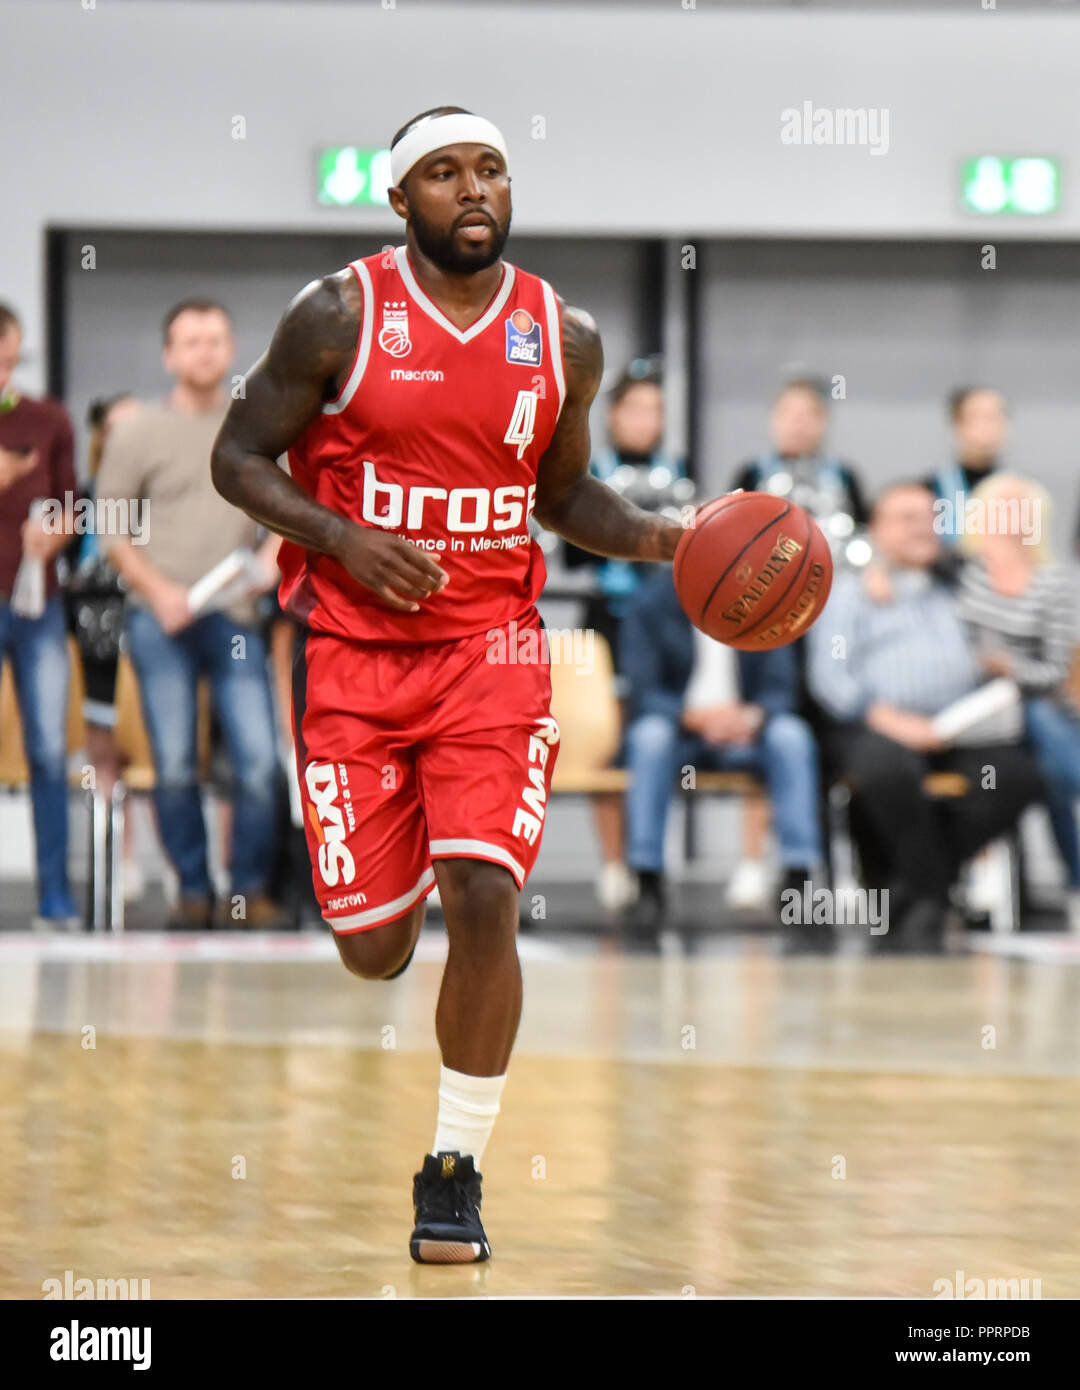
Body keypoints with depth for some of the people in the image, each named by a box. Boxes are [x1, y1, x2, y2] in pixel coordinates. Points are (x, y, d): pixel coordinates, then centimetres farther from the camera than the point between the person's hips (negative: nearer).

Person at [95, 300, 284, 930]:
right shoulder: (139, 433, 3)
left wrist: (273, 556, -4)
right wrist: (158, 591, -8)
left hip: (236, 618, 1)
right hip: (161, 620, -1)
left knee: (260, 760, -9)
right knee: (175, 766, -1)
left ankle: (250, 889, 4)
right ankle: (193, 890, 10)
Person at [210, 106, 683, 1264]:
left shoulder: (563, 337, 3)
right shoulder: (341, 315, -6)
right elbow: (238, 457, -1)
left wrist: (668, 540, -1)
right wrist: (345, 541, -16)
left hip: (492, 650, 1)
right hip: (353, 655, -1)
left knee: (482, 901, -17)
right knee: (374, 949, 1)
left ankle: (456, 1168, -1)